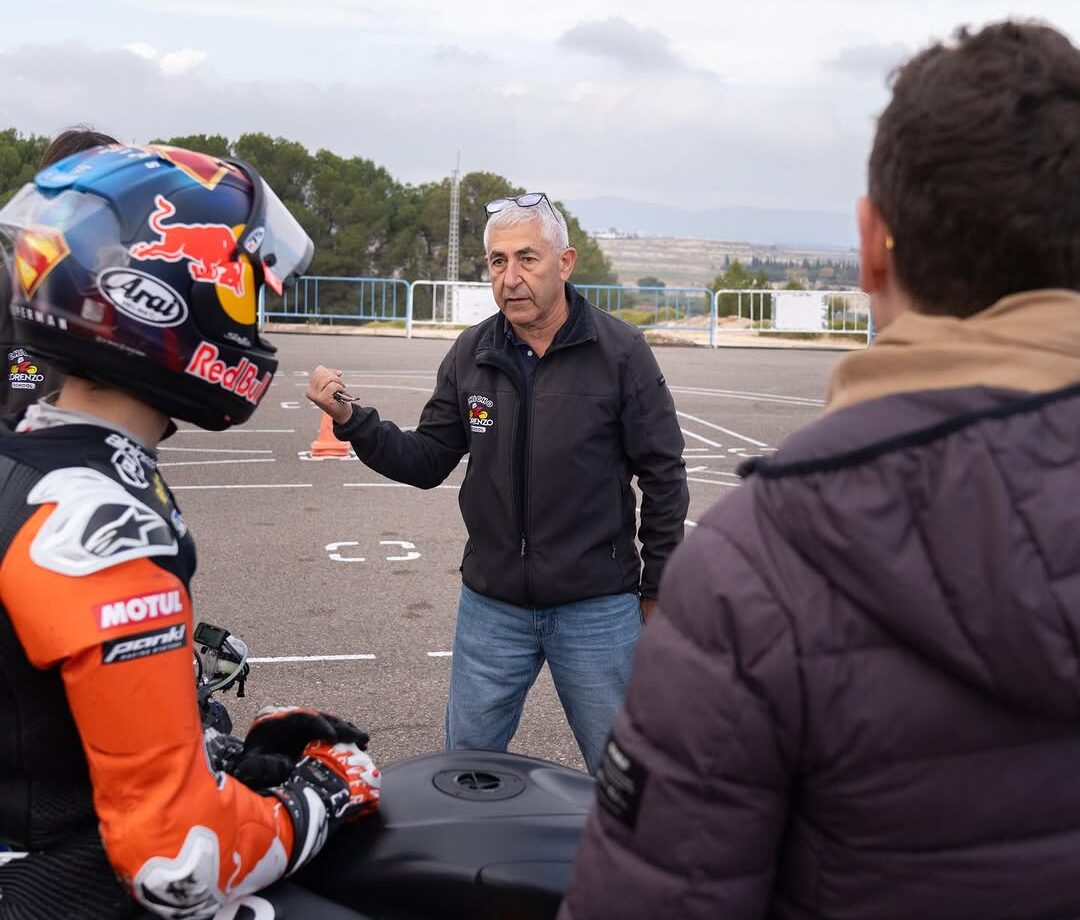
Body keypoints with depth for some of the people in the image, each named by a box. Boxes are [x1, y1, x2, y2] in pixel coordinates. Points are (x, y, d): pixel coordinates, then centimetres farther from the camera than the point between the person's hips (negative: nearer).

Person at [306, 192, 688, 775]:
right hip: (492, 606, 3)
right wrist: (350, 420, -10)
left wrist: (657, 587, -1)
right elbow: (427, 463, 5)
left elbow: (662, 474, -4)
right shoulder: (471, 355, 1)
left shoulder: (619, 350, -9)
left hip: (597, 607, -3)